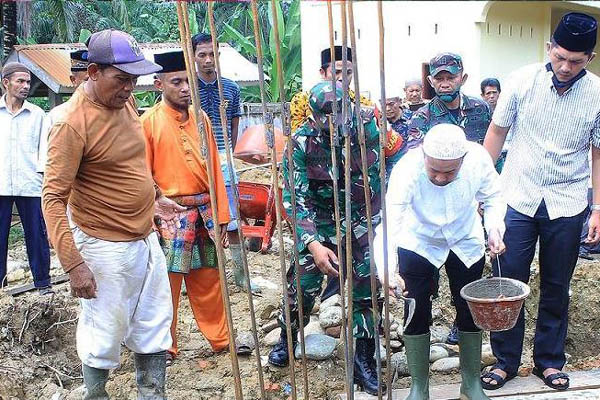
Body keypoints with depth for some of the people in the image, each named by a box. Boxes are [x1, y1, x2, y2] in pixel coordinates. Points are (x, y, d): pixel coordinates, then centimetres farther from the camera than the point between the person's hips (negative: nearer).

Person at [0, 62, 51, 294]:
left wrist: (42, 172, -2)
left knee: (37, 234, 3)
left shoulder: (37, 114, 7)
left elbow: (44, 147, 8)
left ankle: (42, 282, 13)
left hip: (30, 185, 0)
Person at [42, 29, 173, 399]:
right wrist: (73, 263, -24)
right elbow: (53, 199, -21)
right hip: (106, 247, -8)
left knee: (155, 326, 17)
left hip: (146, 238, 8)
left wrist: (154, 194, 24)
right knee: (106, 336, 6)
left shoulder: (125, 100, 3)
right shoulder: (74, 122, -20)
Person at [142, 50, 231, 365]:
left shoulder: (201, 119, 8)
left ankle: (221, 338, 28)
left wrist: (221, 216, 9)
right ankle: (165, 348, 18)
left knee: (208, 281, 14)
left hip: (204, 212, 5)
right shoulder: (149, 121, -6)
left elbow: (214, 170, 10)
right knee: (166, 283, 3)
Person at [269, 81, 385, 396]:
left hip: (363, 222, 1)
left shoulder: (367, 126, -18)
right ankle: (287, 340, 30)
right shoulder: (301, 144, -21)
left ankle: (364, 362, 15)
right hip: (320, 224, -1)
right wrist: (313, 244, -32)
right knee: (302, 284, -1)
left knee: (366, 288, 0)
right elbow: (294, 199, -22)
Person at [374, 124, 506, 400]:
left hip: (466, 242, 2)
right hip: (418, 243, -2)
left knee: (470, 311, 9)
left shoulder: (479, 159, -29)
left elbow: (493, 198, -8)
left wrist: (494, 228, -26)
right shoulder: (407, 170, -36)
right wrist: (387, 271, -57)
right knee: (416, 314, -1)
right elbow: (389, 225, -43)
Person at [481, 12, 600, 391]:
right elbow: (497, 131, 3)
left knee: (556, 288, 11)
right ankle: (506, 359, 18)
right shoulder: (522, 80, -8)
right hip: (517, 199, 0)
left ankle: (549, 359, 28)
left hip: (566, 204, 0)